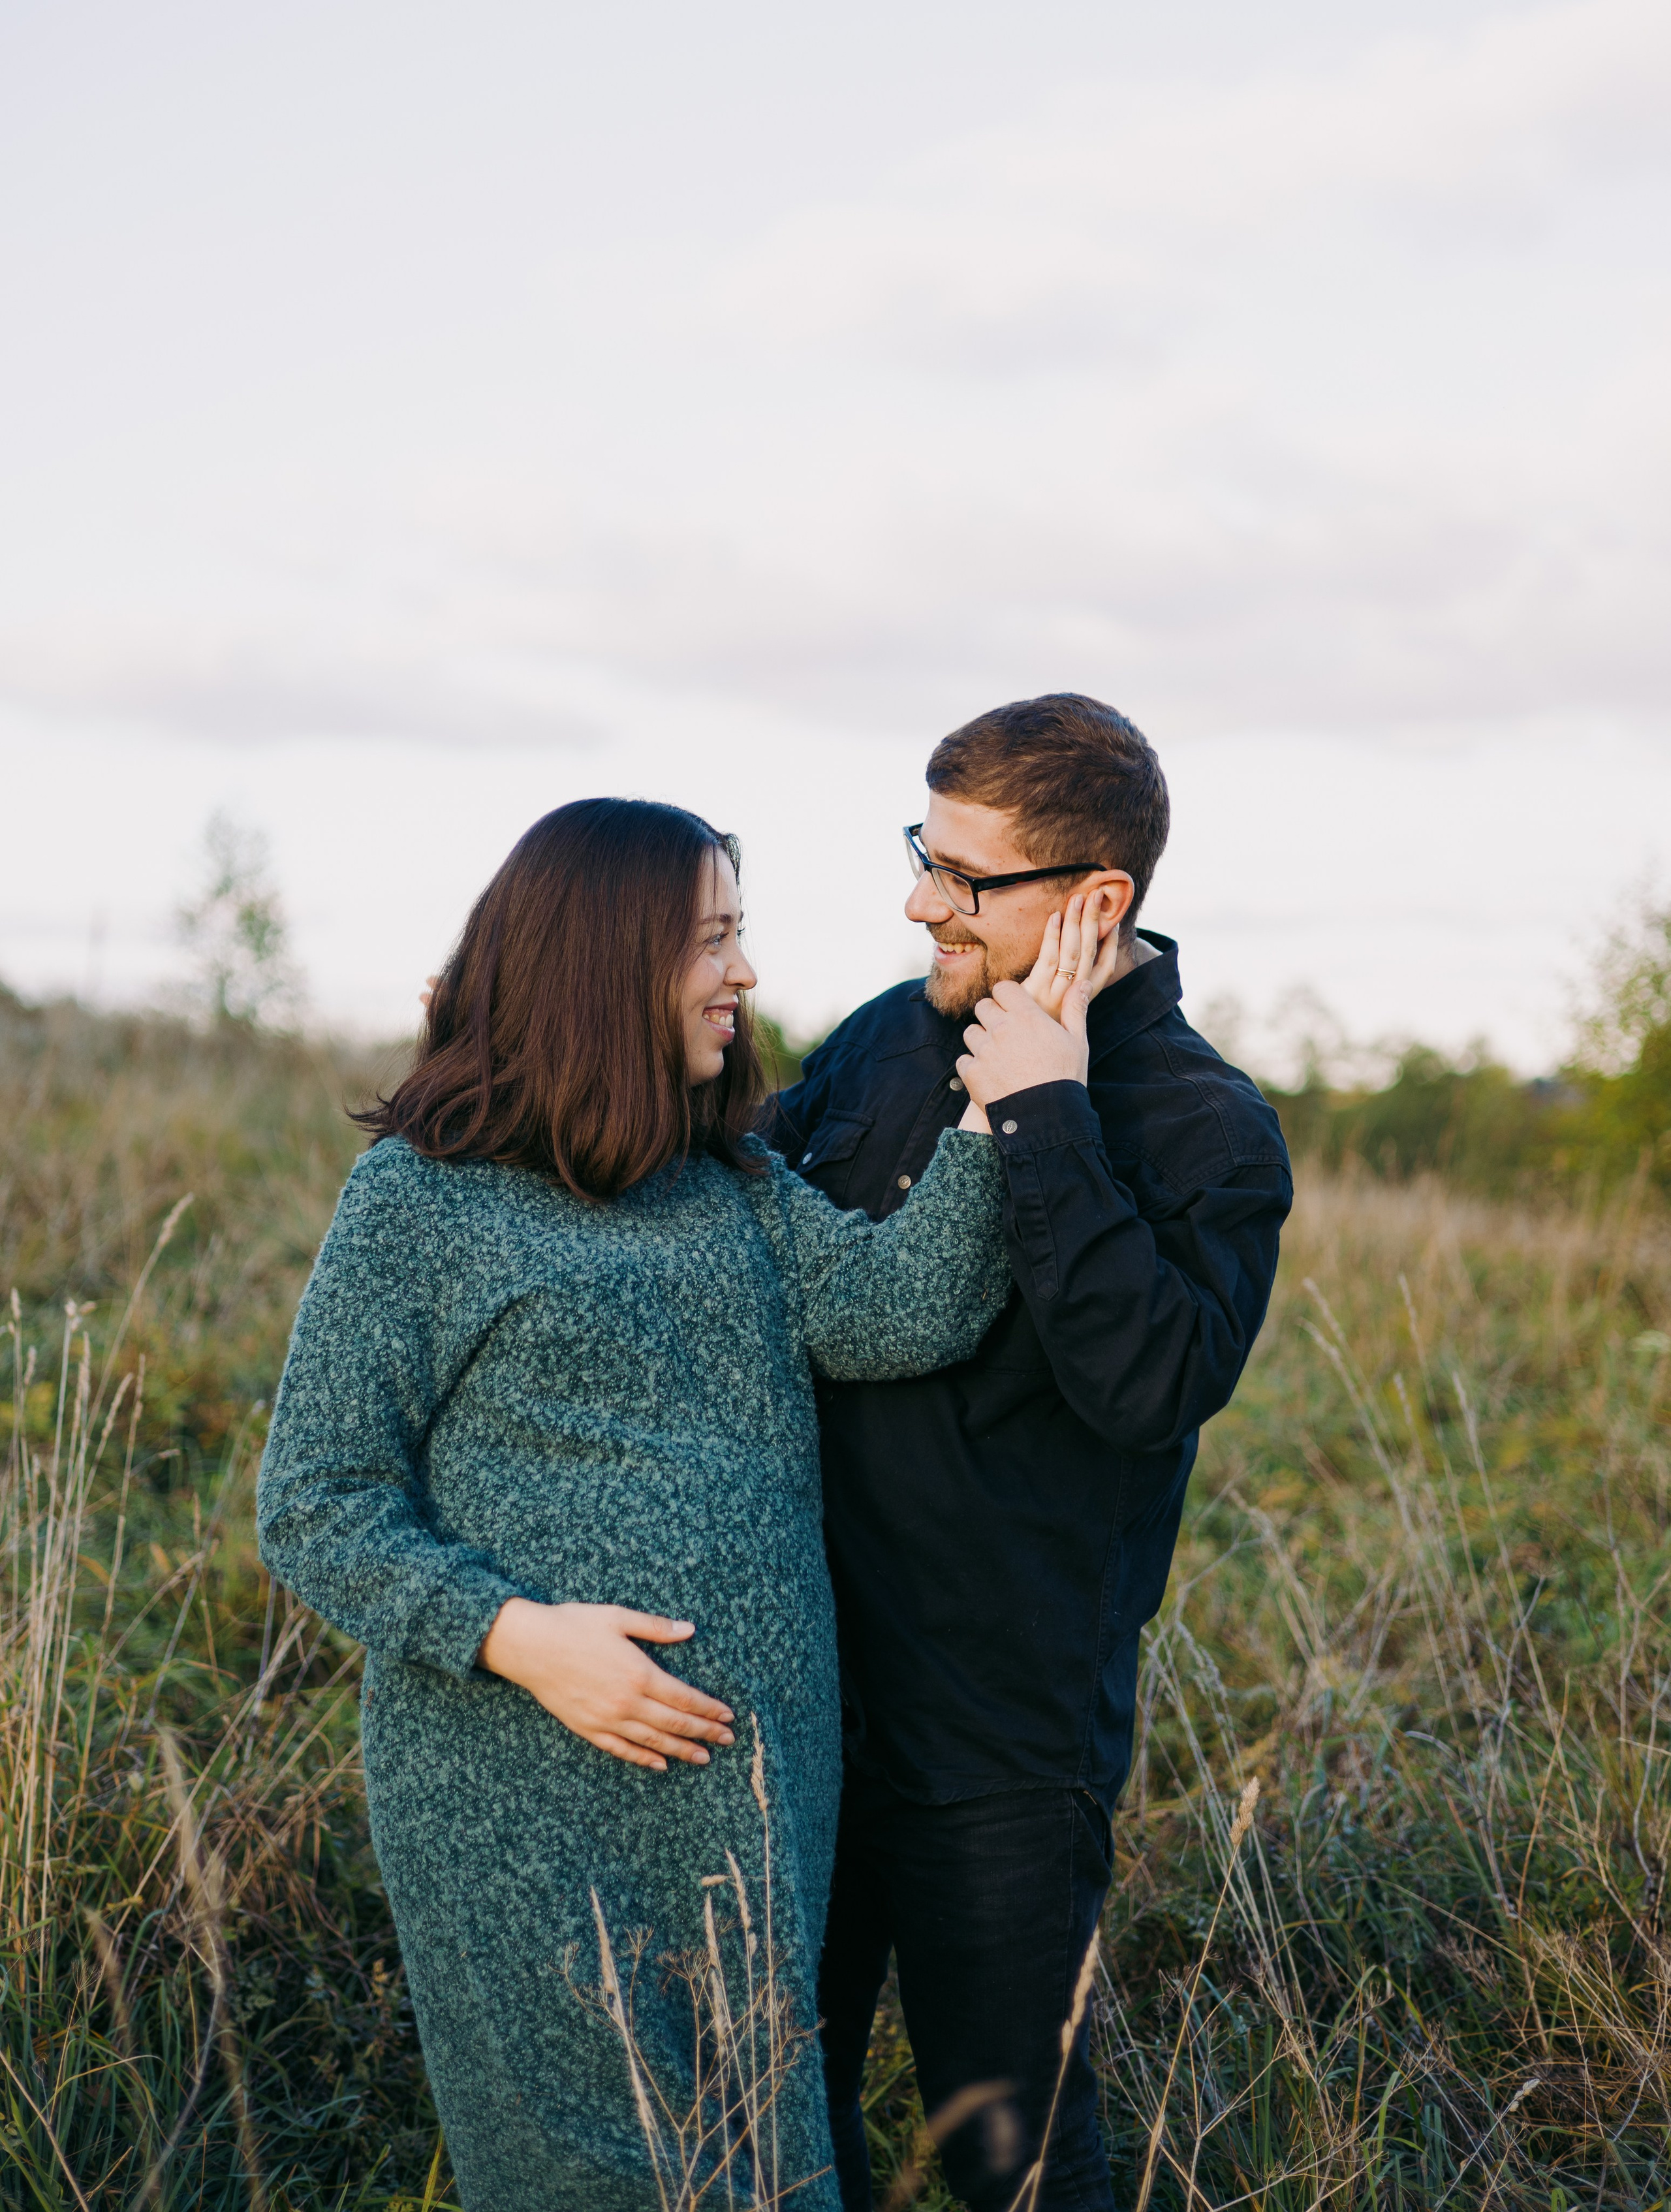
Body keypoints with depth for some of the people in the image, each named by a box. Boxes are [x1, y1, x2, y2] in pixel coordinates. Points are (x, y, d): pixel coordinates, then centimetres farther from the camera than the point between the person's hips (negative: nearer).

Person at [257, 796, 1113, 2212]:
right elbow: (315, 1511, -7)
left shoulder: (735, 1181, 11)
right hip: (532, 1799, -5)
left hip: (759, 1779, 6)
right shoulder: (421, 1196, -6)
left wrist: (1006, 1120, -15)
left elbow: (897, 1315, -6)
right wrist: (515, 1635, -19)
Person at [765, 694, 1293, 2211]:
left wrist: (1044, 1118, -27)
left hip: (1005, 1738, -5)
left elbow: (1150, 1384, -29)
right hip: (808, 1689, 6)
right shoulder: (890, 1038, 3)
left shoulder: (1205, 1132, -13)